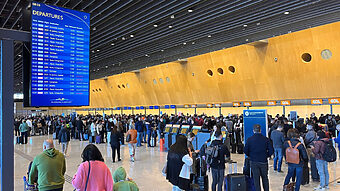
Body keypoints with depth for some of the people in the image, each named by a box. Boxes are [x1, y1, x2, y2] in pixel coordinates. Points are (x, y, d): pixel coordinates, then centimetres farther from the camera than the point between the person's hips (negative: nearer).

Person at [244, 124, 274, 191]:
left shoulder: (249, 139, -8)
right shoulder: (266, 139, -7)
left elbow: (245, 151, -6)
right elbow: (271, 151, -6)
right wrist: (266, 156, 11)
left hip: (254, 161, -1)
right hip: (263, 161, 1)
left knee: (256, 178, 8)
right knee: (265, 178, 17)